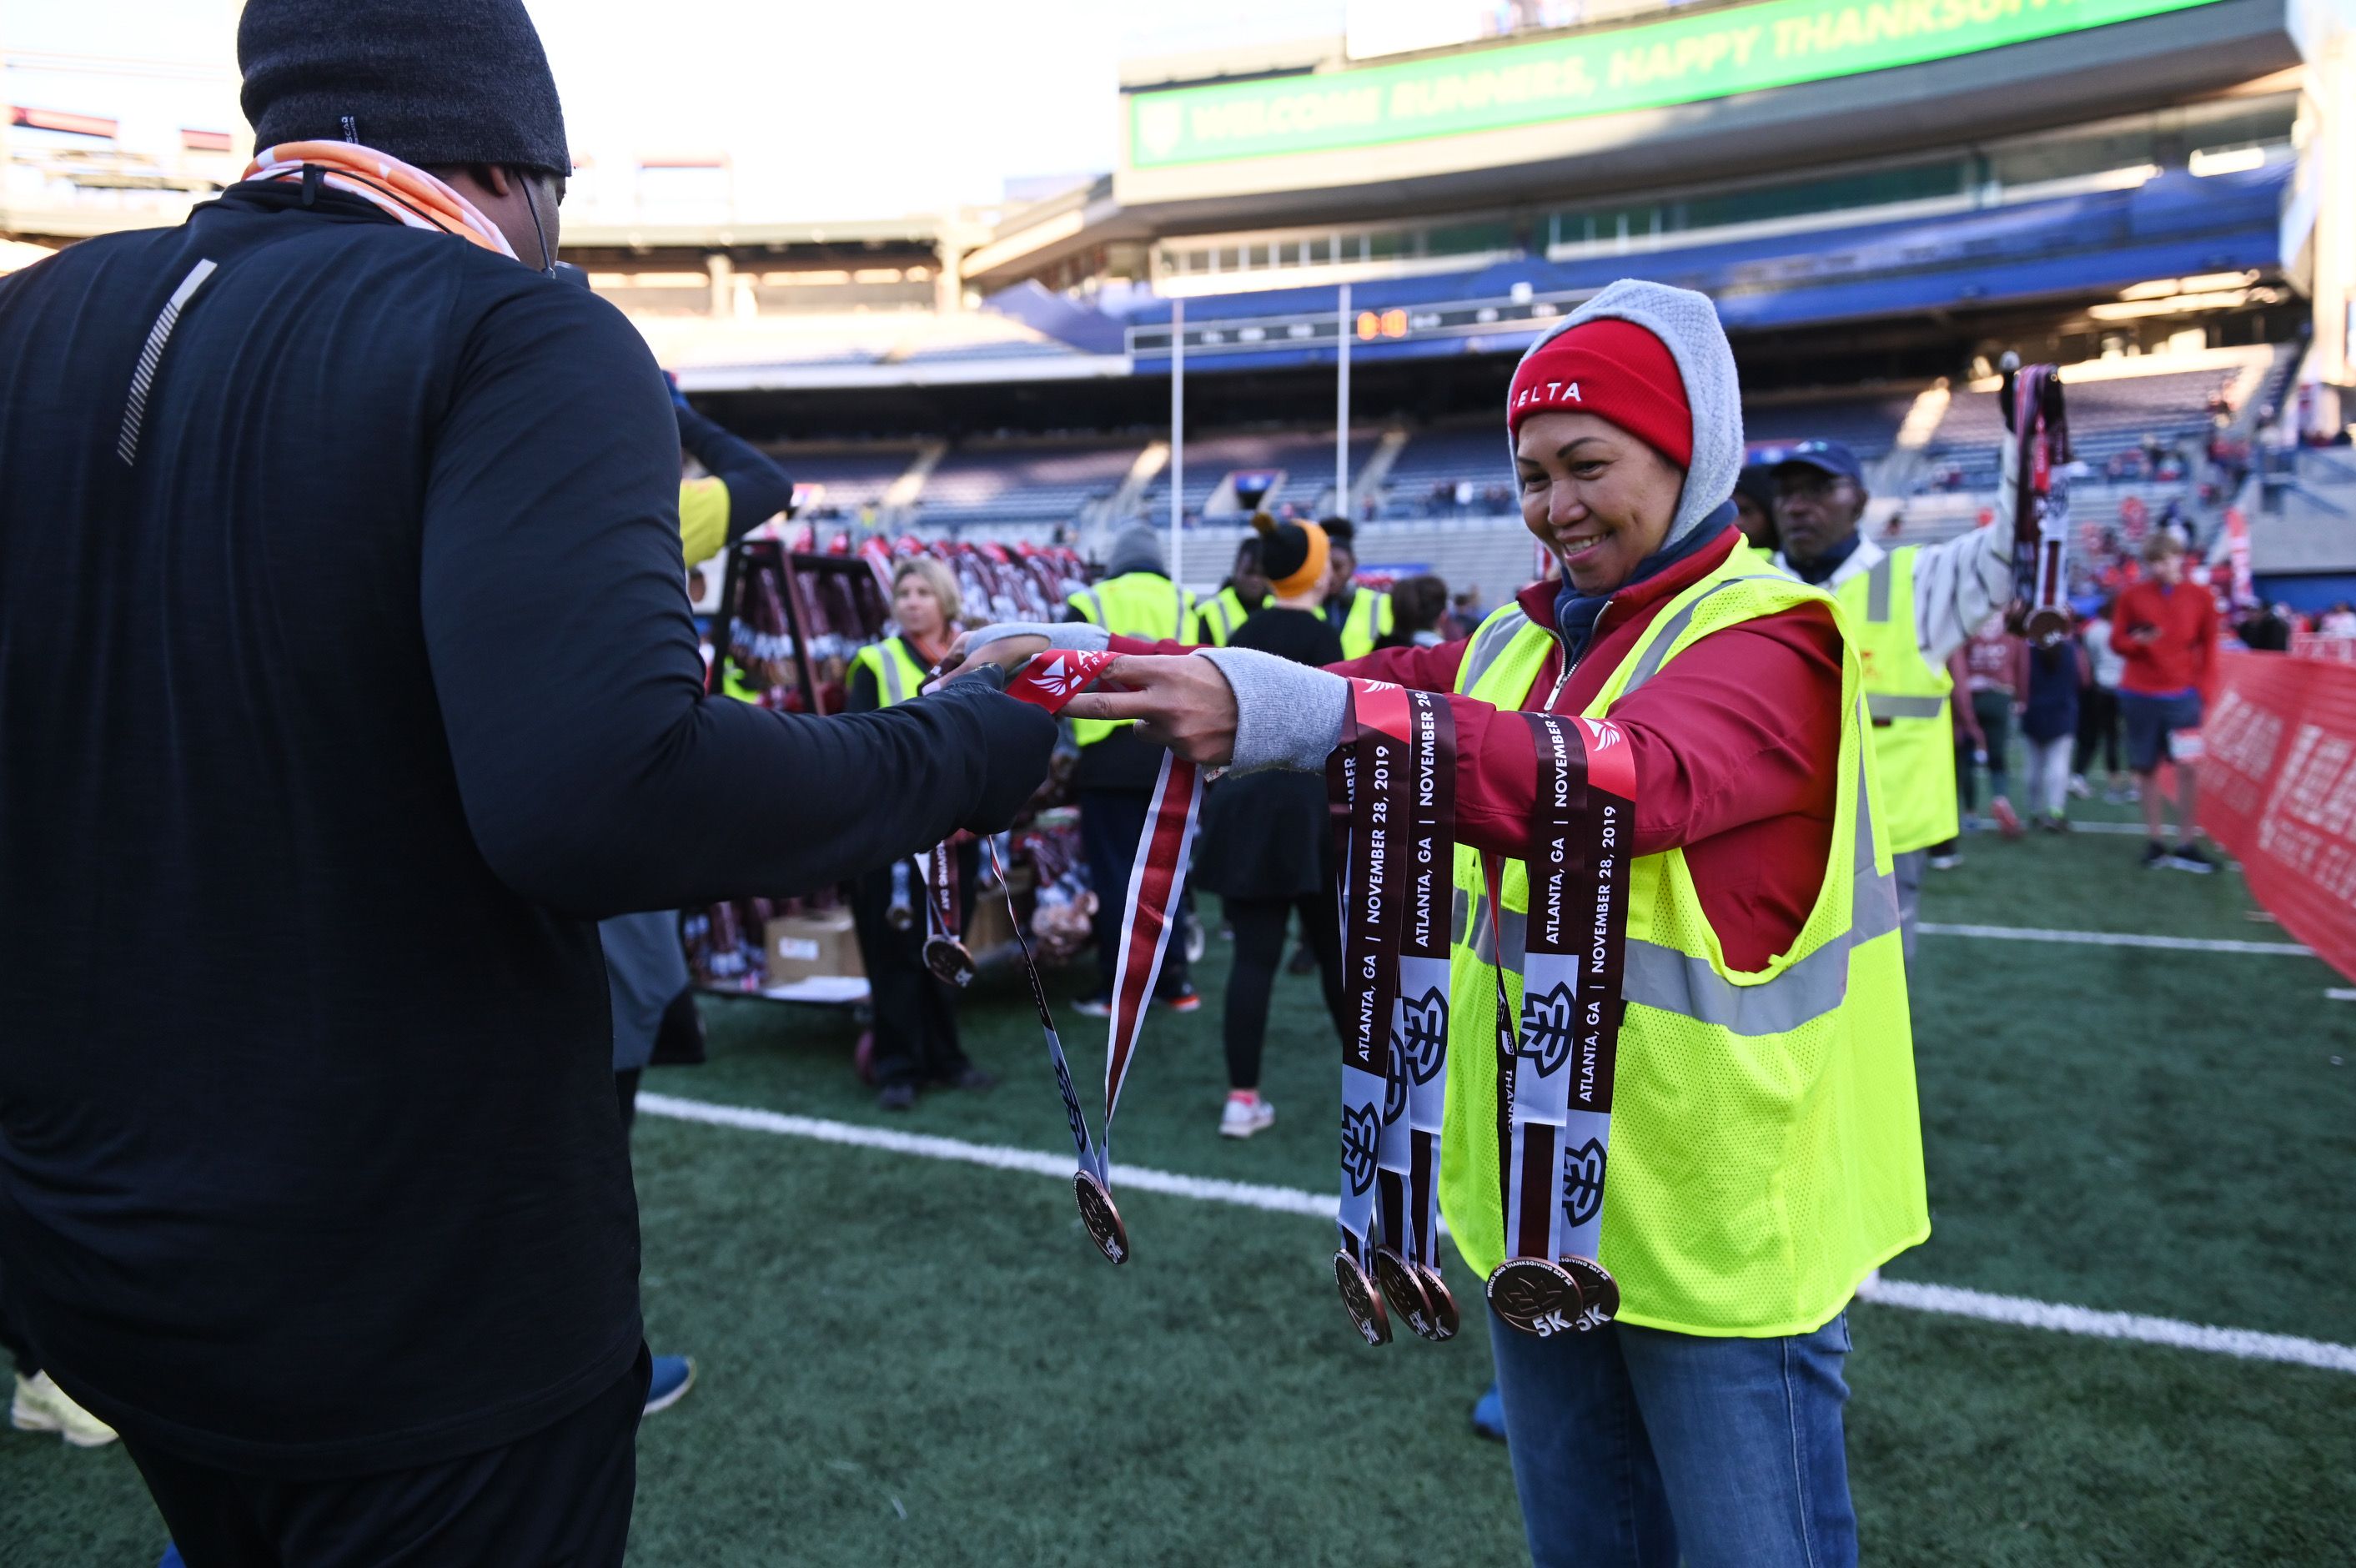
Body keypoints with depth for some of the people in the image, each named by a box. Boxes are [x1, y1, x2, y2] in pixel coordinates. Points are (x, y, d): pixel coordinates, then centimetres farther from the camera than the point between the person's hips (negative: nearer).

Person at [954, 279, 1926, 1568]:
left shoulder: (1770, 642, -17)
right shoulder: (1517, 642, 7)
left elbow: (1621, 782, -36)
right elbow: (1375, 694, -3)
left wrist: (1286, 710, -49)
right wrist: (1077, 660, -17)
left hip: (1718, 1224, -6)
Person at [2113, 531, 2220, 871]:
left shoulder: (2200, 598, 3)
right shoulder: (2132, 595, 1)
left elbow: (2209, 646, 9)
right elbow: (2117, 641, 4)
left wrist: (2200, 684, 0)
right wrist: (2138, 642, -17)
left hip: (2182, 694, 0)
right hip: (2139, 694, 0)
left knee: (2187, 767, -6)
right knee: (2147, 767, 4)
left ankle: (2185, 845, -1)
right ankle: (2154, 840, 13)